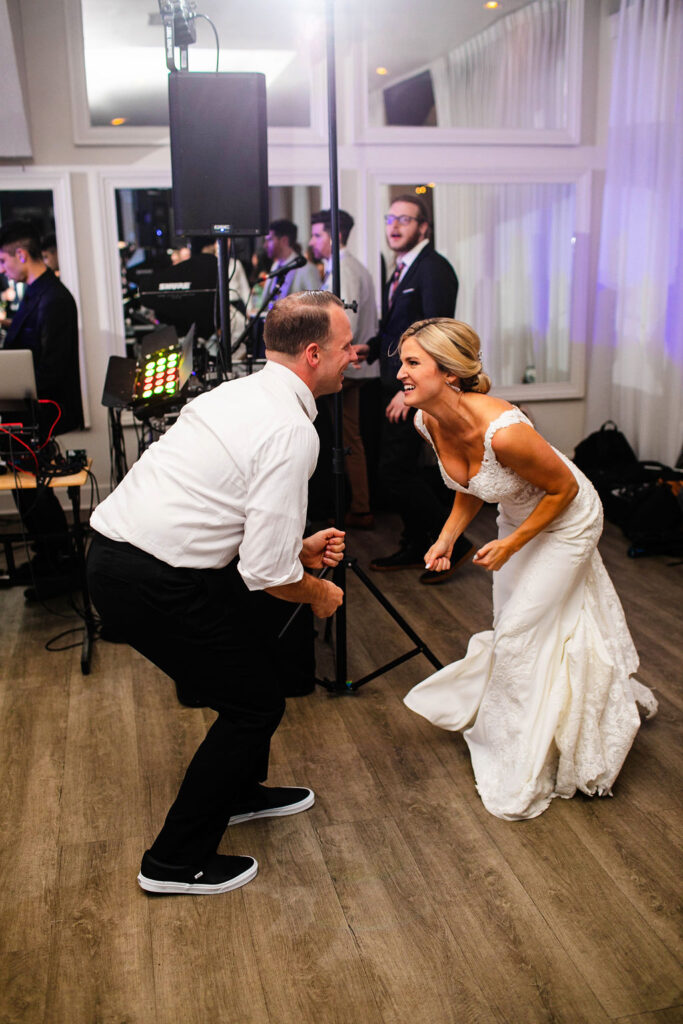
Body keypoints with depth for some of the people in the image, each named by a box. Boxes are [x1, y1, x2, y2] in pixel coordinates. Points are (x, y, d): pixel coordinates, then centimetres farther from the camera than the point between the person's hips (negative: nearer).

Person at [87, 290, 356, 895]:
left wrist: (299, 549, 18)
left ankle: (240, 791, 44)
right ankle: (176, 861, 20)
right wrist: (318, 593, 0)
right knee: (255, 703, 5)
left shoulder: (241, 393, 12)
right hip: (151, 585, -9)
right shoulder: (292, 431, -18)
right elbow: (265, 573, -20)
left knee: (258, 657, 23)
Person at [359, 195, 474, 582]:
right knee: (405, 470, 14)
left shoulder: (434, 268, -13)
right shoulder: (401, 270, 17)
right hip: (399, 387, 9)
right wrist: (372, 349, 5)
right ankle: (415, 548, 26)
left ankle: (453, 544, 4)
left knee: (396, 473, -10)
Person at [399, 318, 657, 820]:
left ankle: (525, 774, 21)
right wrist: (447, 537, -11)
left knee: (521, 635, -1)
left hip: (566, 520, -7)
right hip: (518, 515, 7)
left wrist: (511, 545, -21)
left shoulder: (502, 431, -41)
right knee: (512, 625, 20)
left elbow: (564, 488, -24)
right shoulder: (428, 421, -17)